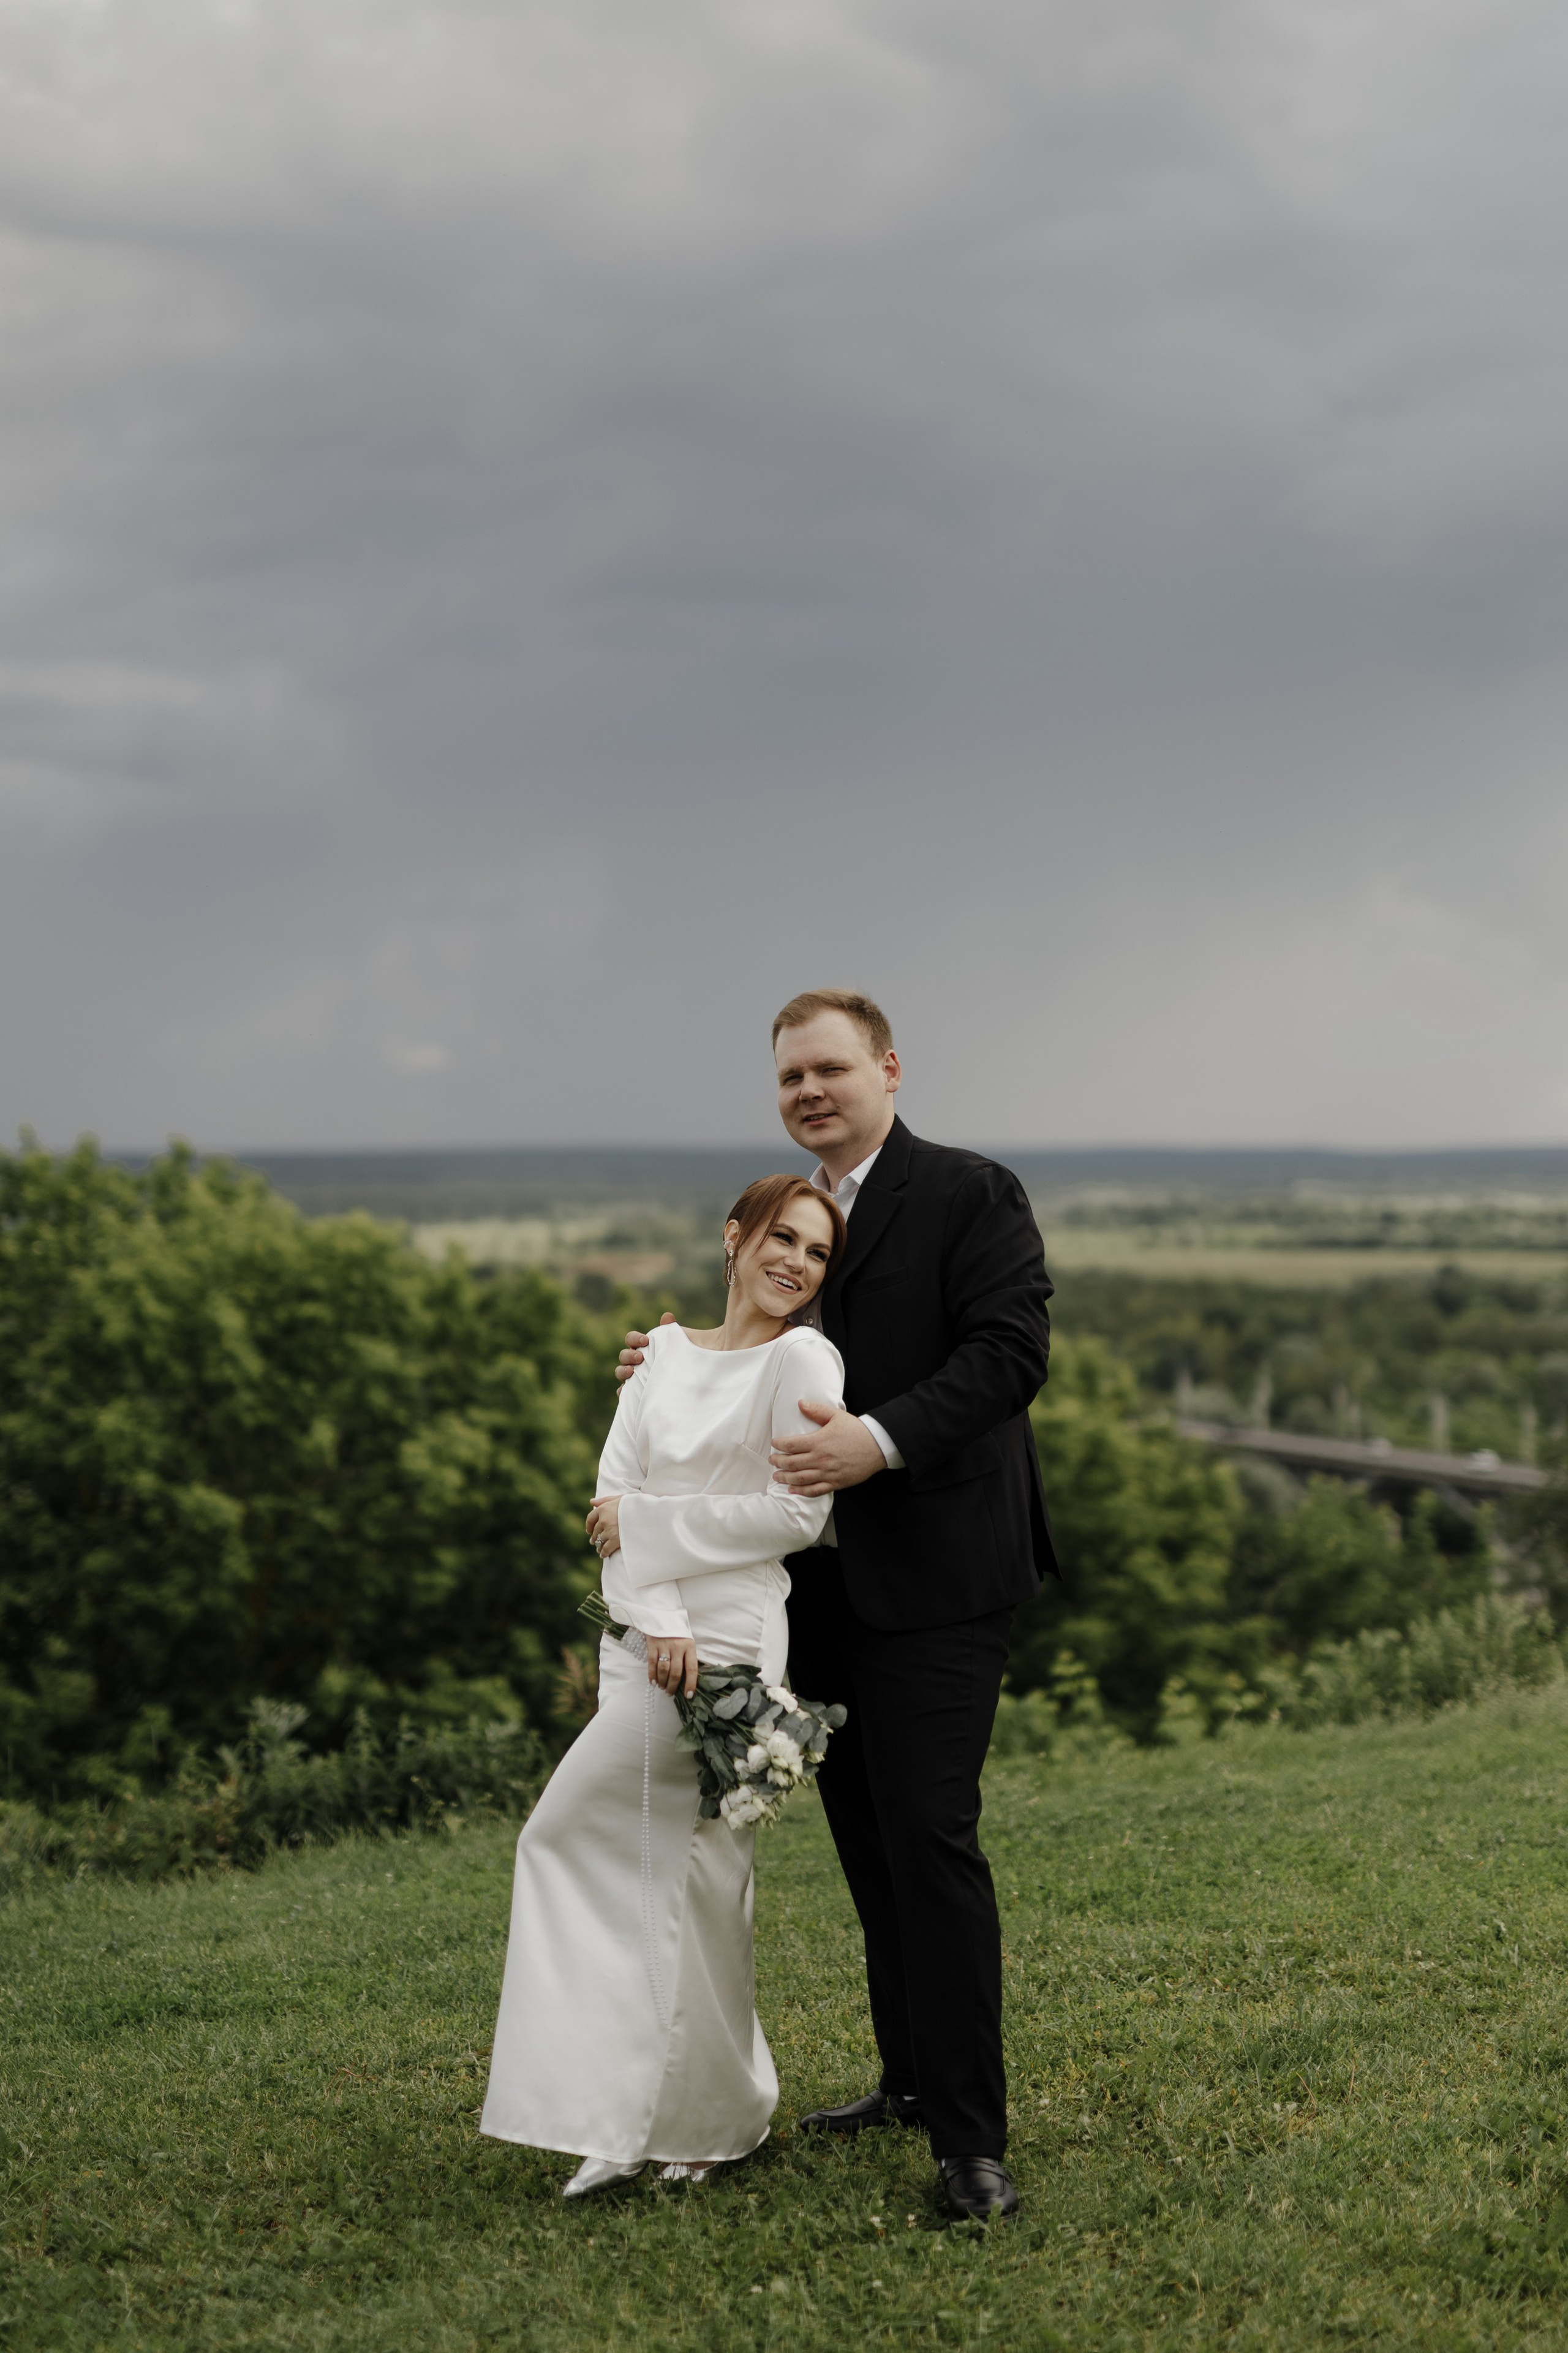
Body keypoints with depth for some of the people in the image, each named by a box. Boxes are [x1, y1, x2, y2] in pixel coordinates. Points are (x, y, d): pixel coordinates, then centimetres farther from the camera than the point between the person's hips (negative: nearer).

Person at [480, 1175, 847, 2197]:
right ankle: (713, 2120, 17)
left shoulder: (803, 1360, -4)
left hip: (727, 1639, -6)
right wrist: (656, 1619, -10)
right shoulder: (668, 1352, 14)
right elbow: (615, 1493, 5)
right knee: (693, 1871, 8)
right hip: (645, 1636, 6)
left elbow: (797, 1513, -12)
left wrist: (648, 1523, -6)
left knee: (573, 1832, -5)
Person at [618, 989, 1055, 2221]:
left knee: (931, 1836, -12)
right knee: (868, 1835, 15)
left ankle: (971, 2135, -6)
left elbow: (1011, 1350, -17)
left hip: (936, 1576, -8)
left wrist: (882, 1440, -27)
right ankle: (914, 2076, 30)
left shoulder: (969, 1194, -7)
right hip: (828, 1581, 8)